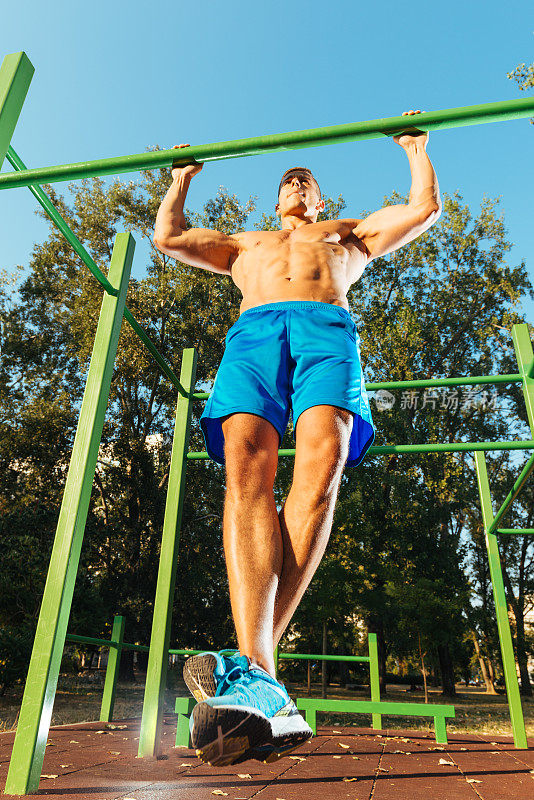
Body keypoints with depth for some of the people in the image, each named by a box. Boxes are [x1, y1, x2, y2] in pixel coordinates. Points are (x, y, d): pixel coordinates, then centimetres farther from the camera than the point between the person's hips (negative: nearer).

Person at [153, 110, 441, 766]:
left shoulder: (350, 234, 43)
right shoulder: (246, 243, 45)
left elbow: (425, 207, 38)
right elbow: (167, 236, 43)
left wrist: (415, 147, 51)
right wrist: (184, 177, 56)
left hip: (326, 329, 0)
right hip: (253, 332, 1)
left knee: (322, 463, -33)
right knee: (246, 468, -30)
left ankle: (250, 662, -36)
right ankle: (259, 685, -42)